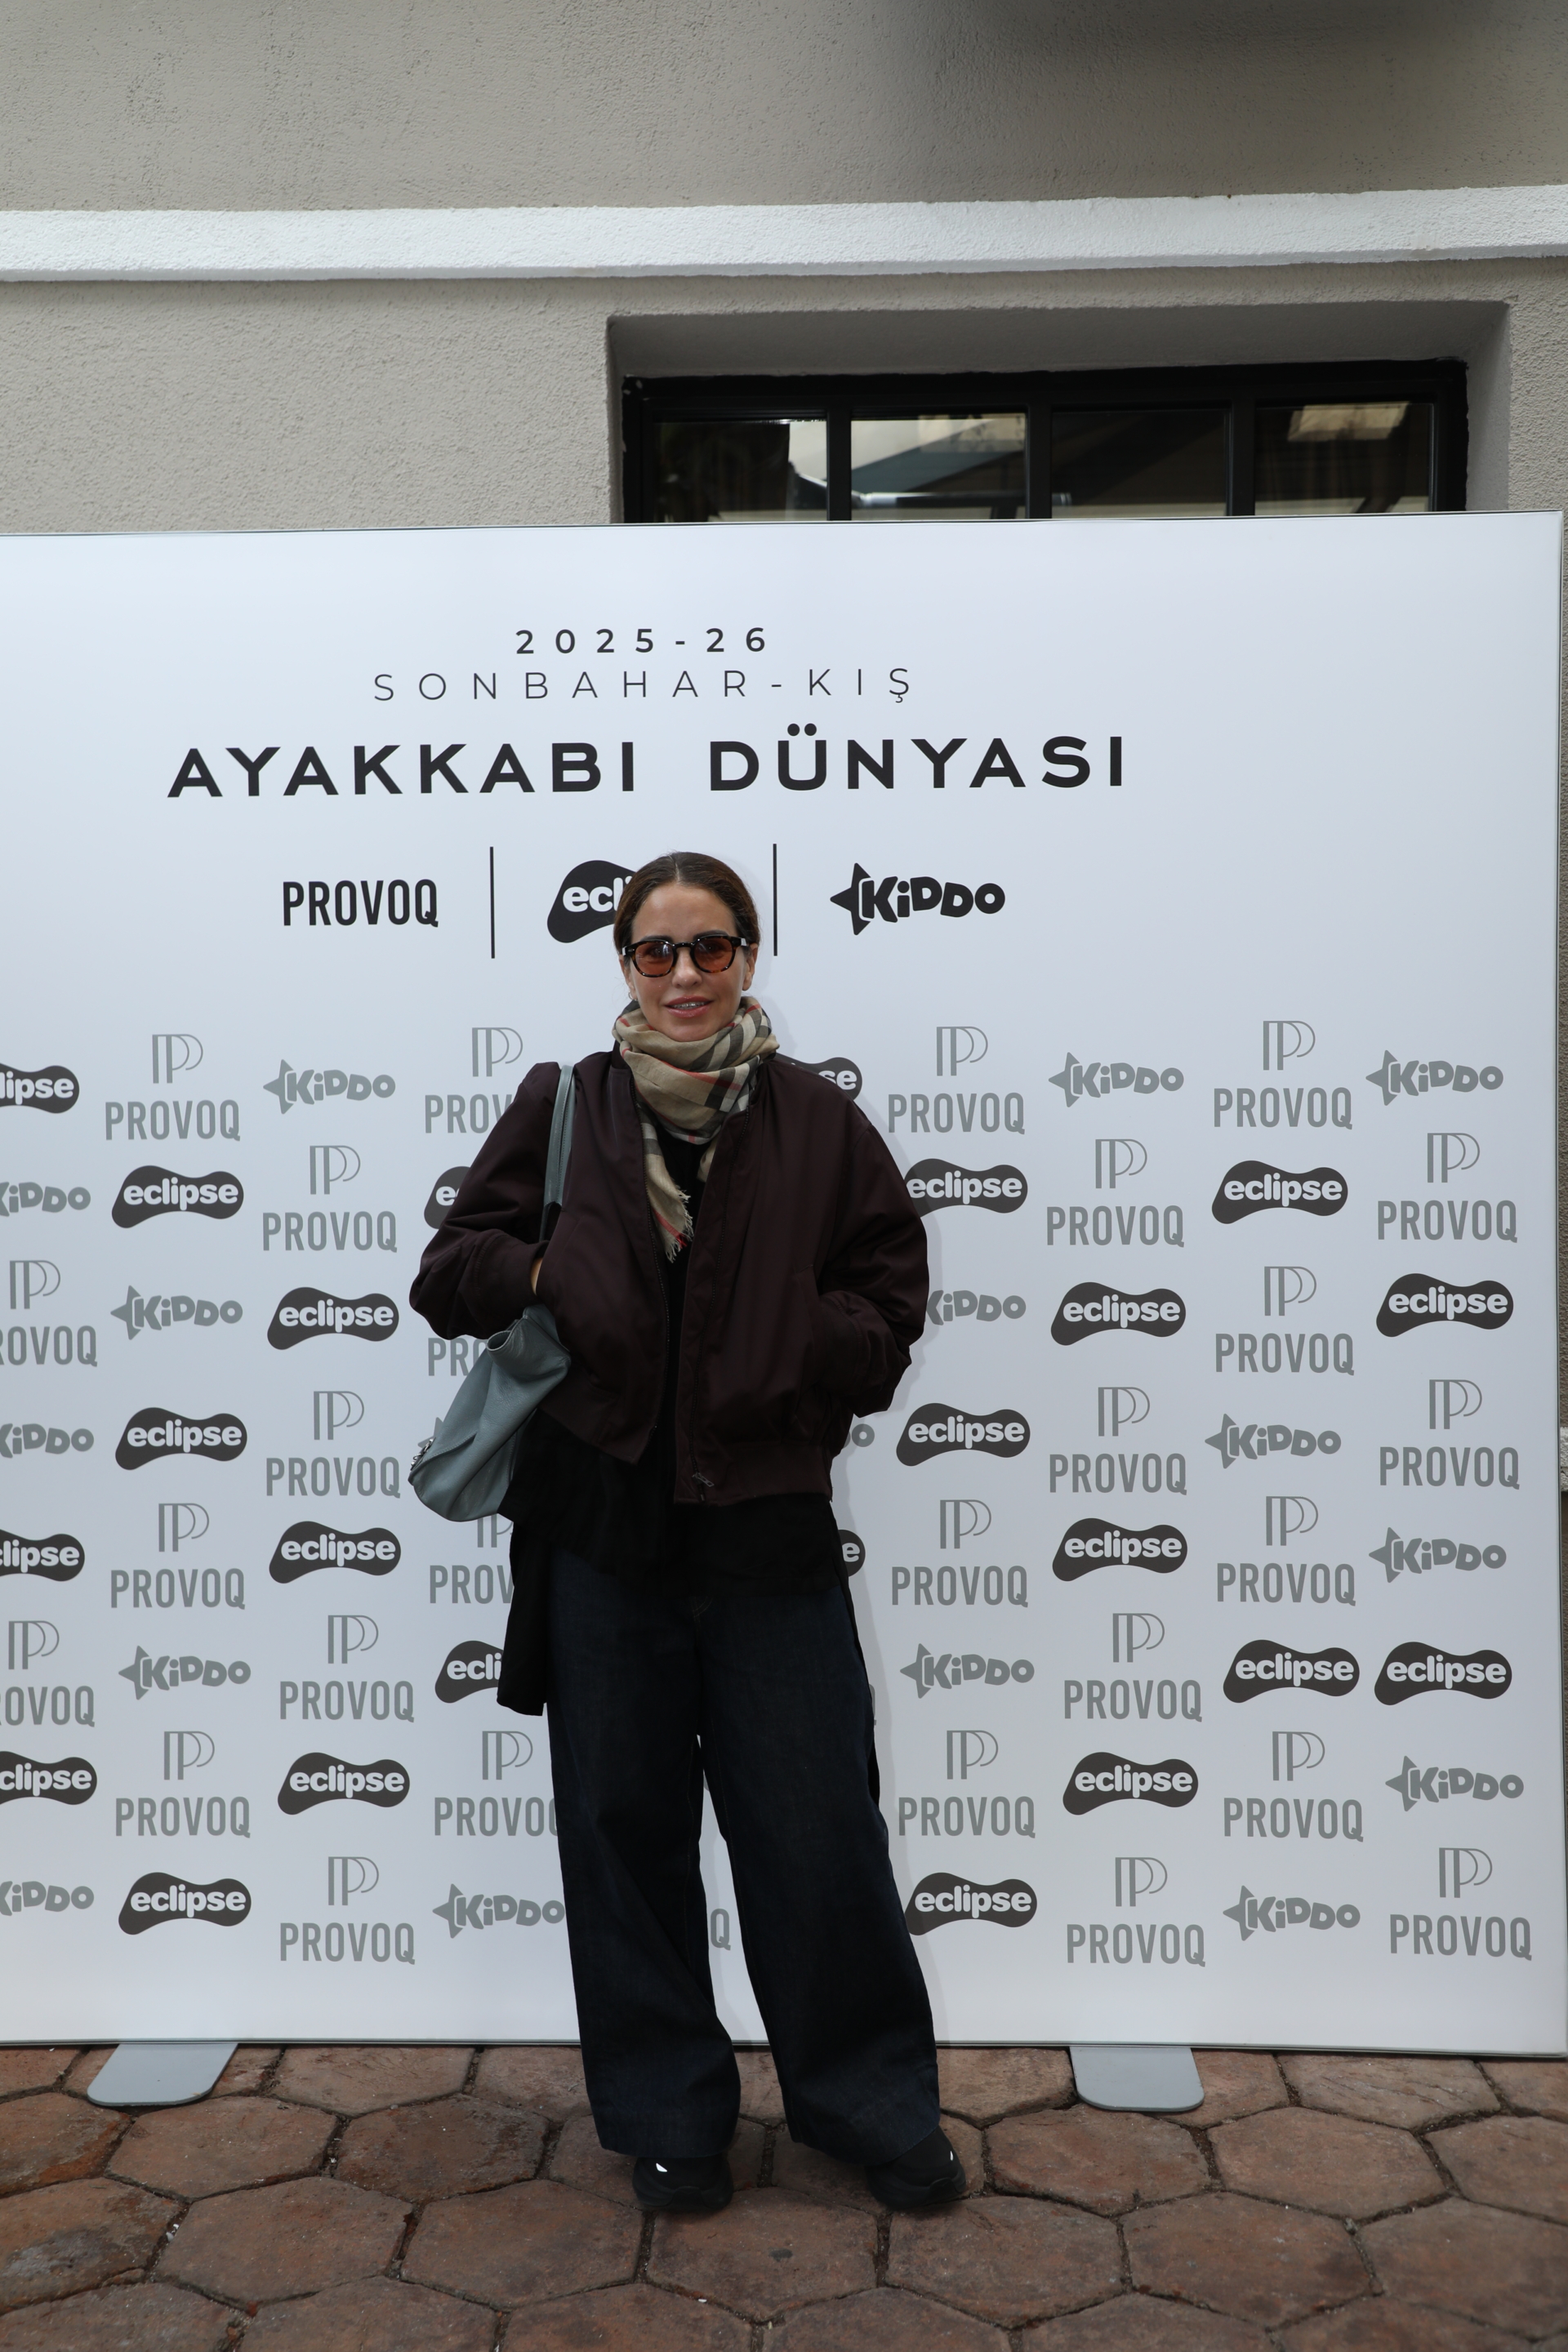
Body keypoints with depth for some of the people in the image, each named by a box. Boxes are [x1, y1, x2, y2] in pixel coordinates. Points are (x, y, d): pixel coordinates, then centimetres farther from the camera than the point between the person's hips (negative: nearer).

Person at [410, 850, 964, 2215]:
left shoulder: (817, 1124, 3)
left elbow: (887, 1291, 6)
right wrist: (545, 1282, -10)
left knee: (817, 1824, 6)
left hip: (769, 1526, -1)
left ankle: (871, 2100, 29)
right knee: (626, 1824, 11)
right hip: (602, 1525, 1)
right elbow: (455, 1268, 9)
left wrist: (796, 1356, -10)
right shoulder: (563, 1110, 5)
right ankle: (670, 2116, 31)